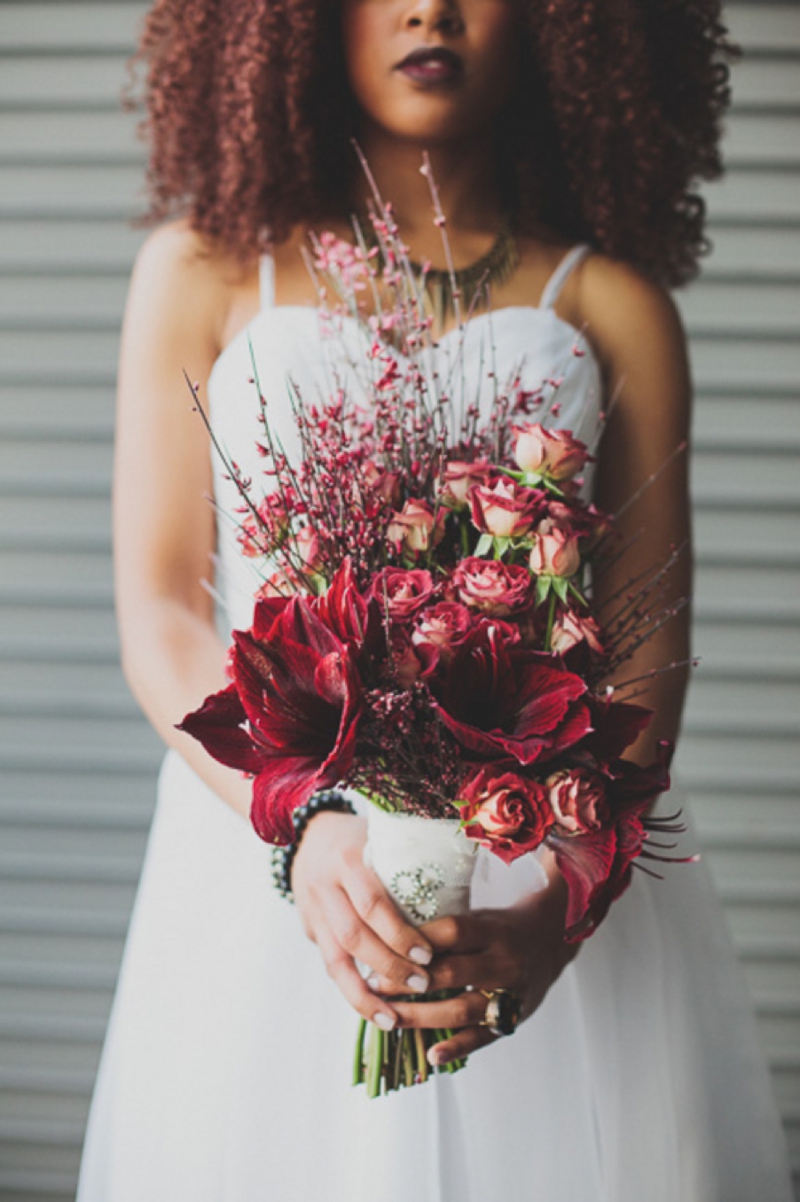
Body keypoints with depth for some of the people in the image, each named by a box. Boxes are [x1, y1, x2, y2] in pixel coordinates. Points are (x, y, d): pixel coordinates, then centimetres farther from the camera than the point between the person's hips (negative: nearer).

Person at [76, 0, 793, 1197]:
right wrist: (301, 831, -19)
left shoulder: (609, 306, 5)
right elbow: (159, 612, -1)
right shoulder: (205, 270, 6)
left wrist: (558, 914, -19)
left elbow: (648, 651, -2)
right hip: (260, 831, 0)